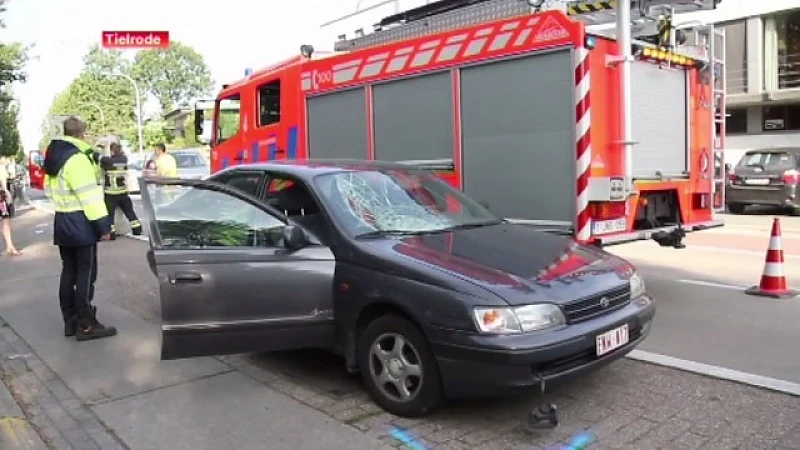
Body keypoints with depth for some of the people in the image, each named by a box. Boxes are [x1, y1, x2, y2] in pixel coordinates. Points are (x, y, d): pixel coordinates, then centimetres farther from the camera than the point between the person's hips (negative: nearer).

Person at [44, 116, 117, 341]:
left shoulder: (54, 156, 12)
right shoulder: (76, 158, -18)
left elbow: (50, 189, 19)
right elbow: (89, 195, -22)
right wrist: (103, 224, -20)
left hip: (62, 222, 9)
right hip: (80, 223, -9)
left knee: (69, 272, 14)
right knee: (85, 273, -4)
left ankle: (70, 321, 21)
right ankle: (86, 325, -1)